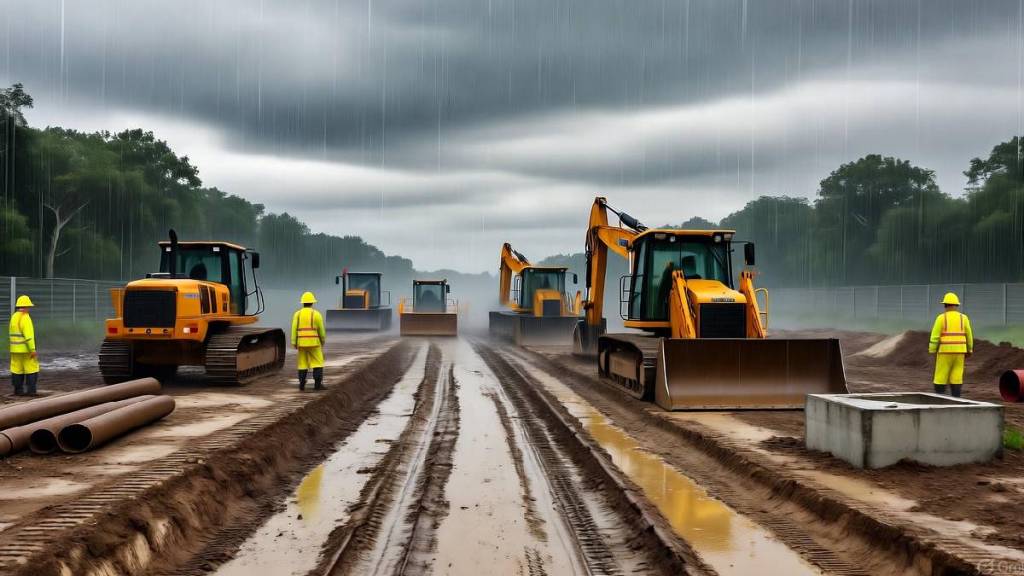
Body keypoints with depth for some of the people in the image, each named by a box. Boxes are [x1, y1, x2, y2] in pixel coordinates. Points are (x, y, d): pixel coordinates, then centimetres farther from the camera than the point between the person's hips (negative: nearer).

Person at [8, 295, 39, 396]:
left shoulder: (14, 317, 9)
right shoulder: (25, 318, -18)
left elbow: (12, 334, 16)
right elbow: (29, 335, -24)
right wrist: (33, 350, -23)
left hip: (15, 348, 8)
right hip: (26, 349, -8)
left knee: (17, 370, 7)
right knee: (32, 369, -1)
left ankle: (18, 390, 8)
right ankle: (31, 390, -4)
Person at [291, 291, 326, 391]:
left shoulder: (297, 314, 2)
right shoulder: (316, 314, -5)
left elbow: (294, 329, -4)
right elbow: (321, 330, -2)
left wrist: (294, 343, -1)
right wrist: (323, 340, 13)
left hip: (302, 342, 3)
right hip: (313, 342, -3)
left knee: (303, 363, 12)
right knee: (318, 363, 2)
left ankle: (302, 384, 6)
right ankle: (317, 384, -6)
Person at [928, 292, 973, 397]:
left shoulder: (941, 318, -8)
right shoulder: (963, 318, 2)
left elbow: (935, 336, -10)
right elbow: (969, 336, 8)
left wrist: (932, 352, -3)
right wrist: (969, 350, 20)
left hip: (945, 351, -3)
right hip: (958, 351, 3)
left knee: (941, 377, 3)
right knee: (956, 378, 6)